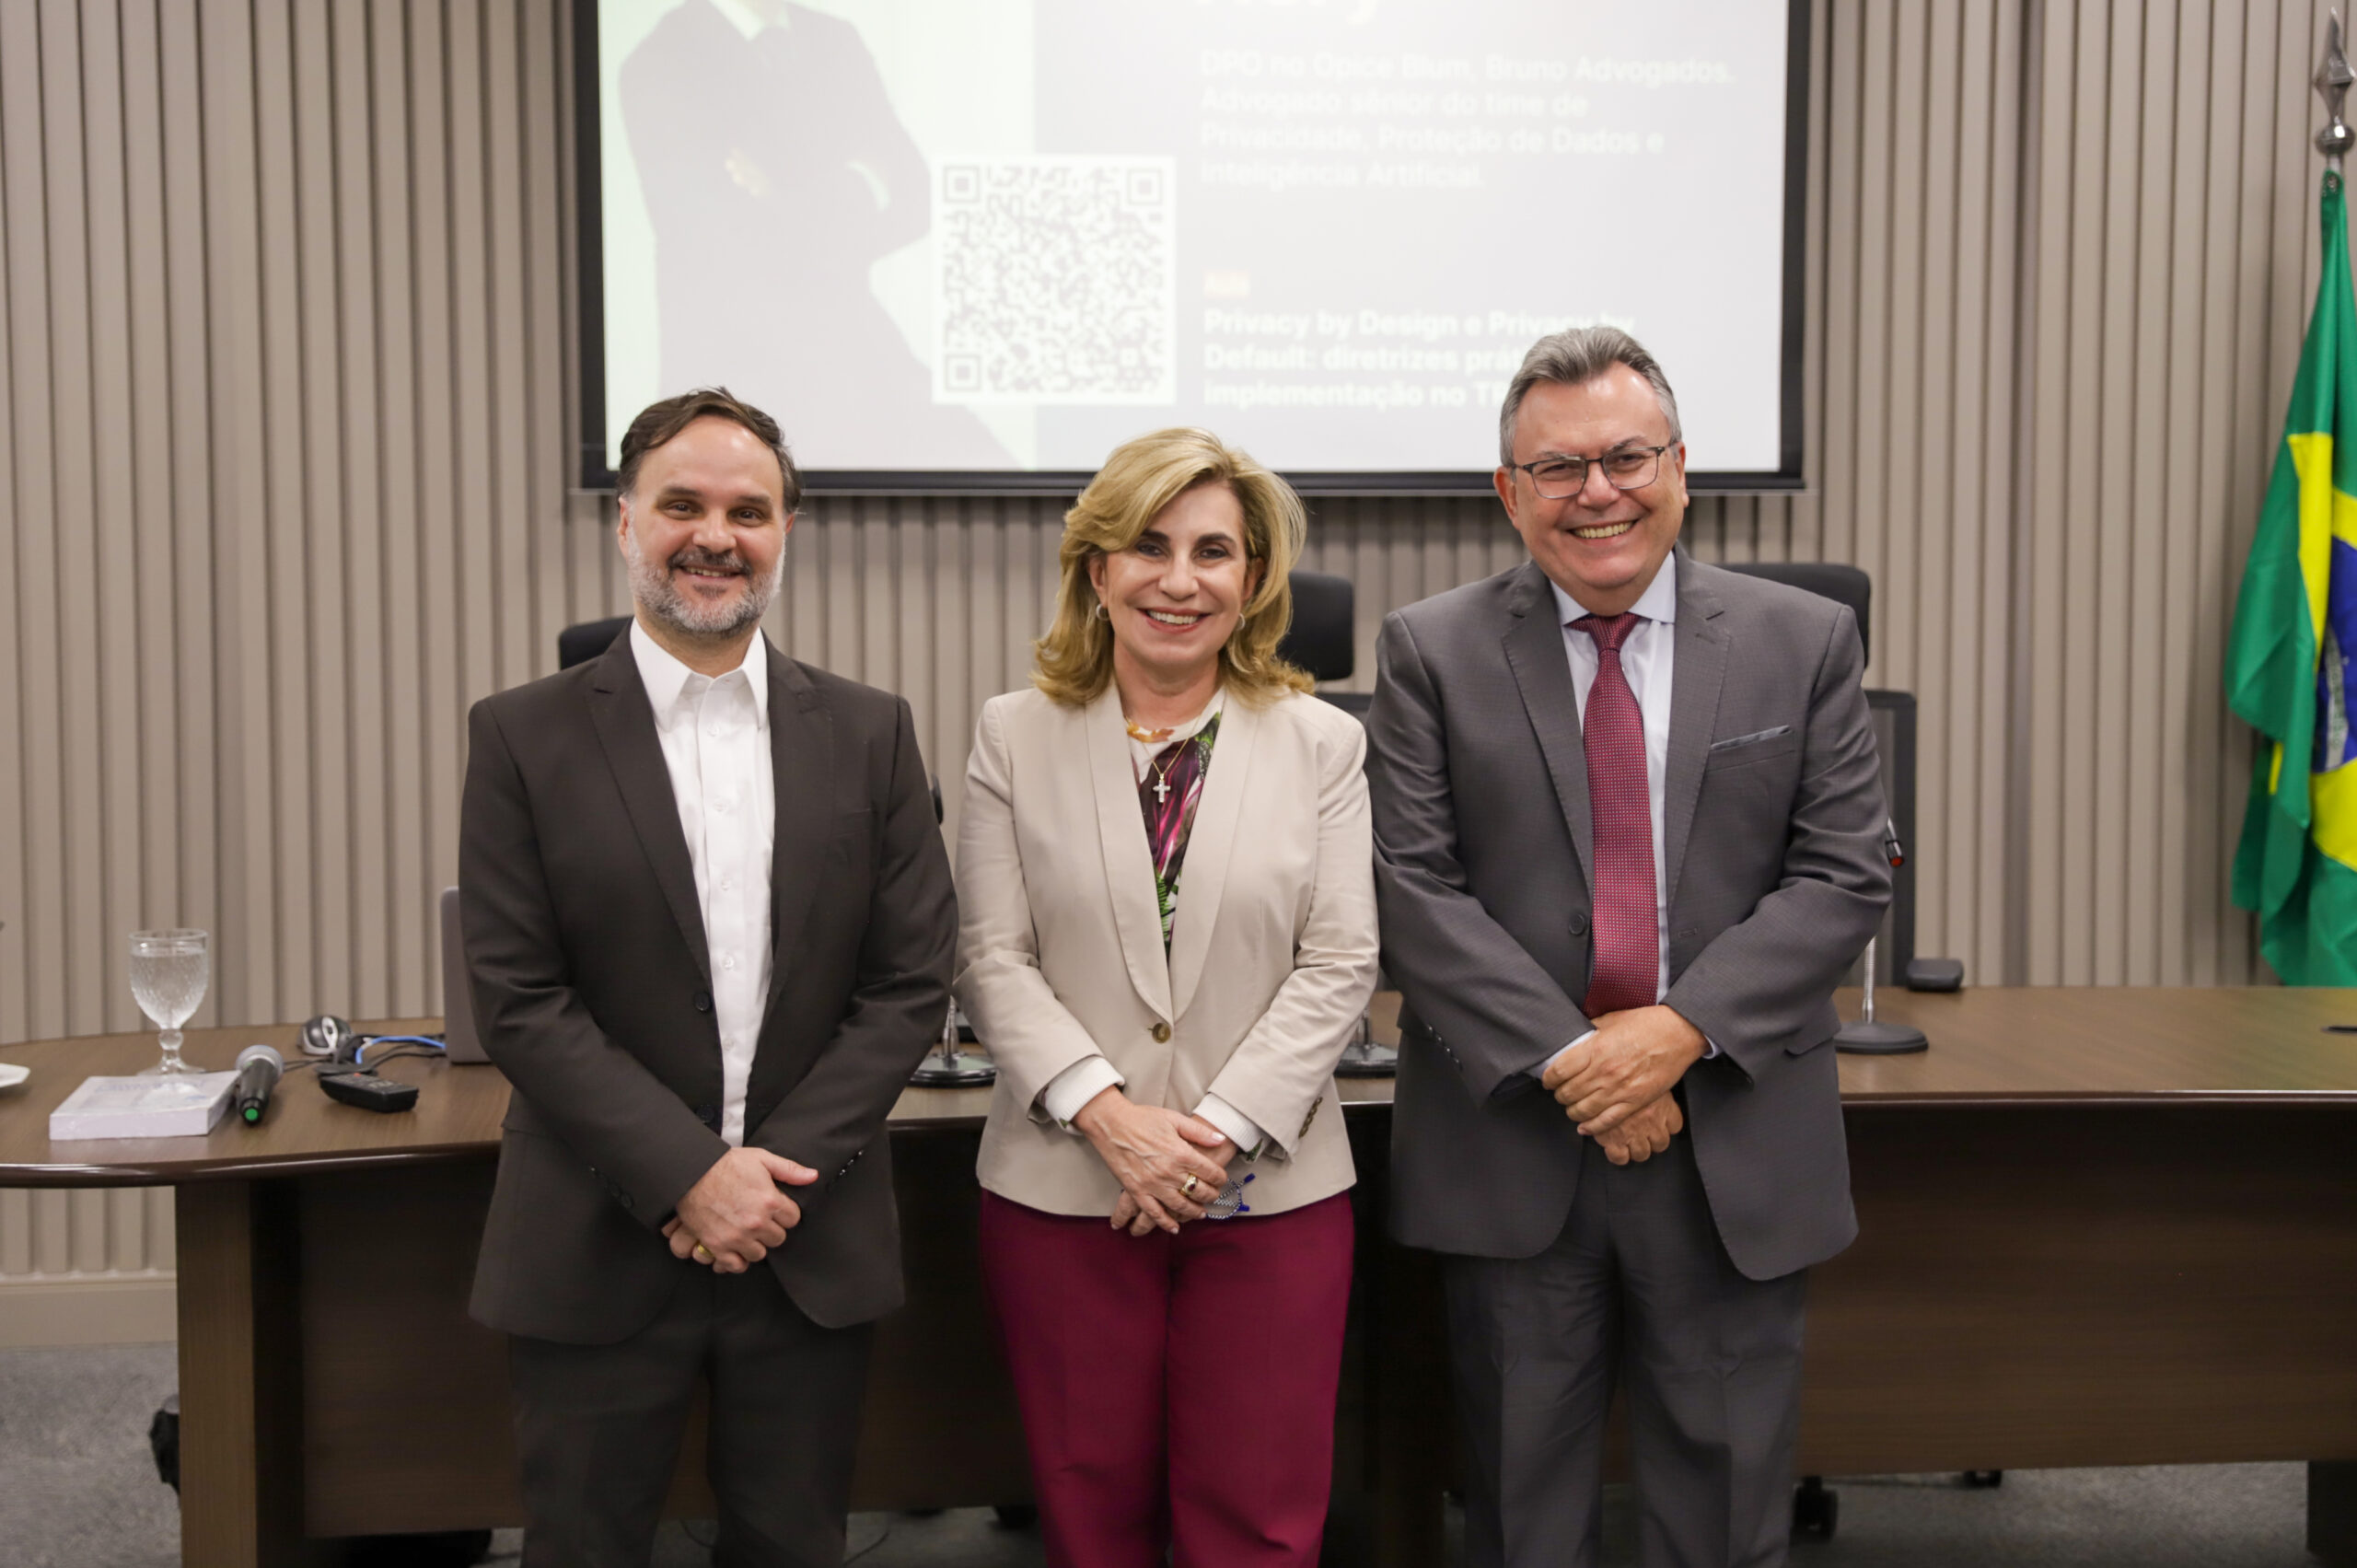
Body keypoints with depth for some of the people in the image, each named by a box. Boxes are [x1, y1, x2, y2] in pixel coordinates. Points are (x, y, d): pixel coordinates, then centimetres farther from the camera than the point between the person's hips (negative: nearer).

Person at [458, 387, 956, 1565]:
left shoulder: (868, 735, 4)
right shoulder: (525, 737, -2)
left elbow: (912, 981, 0)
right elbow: (518, 1000, -7)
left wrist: (777, 1171, -10)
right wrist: (690, 1177, -14)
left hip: (809, 1249, 2)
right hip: (600, 1253, -1)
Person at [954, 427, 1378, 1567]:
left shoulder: (1322, 744, 3)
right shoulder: (1016, 736, 3)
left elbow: (1339, 965, -3)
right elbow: (991, 959, -2)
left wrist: (1223, 1130, -13)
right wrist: (1106, 1114, -15)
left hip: (1271, 1187, 0)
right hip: (1062, 1188, 0)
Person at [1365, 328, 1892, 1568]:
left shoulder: (1805, 643, 4)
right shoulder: (1432, 652, 0)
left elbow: (1843, 875, -1)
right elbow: (1413, 889, -6)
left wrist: (1683, 1028, -13)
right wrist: (1566, 1059, -14)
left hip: (1736, 1149, 1)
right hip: (1509, 1141, -1)